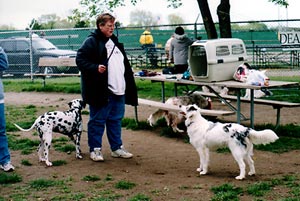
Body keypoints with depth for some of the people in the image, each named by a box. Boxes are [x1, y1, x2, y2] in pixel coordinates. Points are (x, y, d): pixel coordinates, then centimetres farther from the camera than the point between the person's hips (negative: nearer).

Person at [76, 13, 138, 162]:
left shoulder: (114, 41, 18)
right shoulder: (91, 42, -8)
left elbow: (124, 64, 25)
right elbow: (80, 60, -13)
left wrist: (128, 85, 19)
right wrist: (95, 68, -26)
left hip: (118, 91, 8)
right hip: (101, 91, -8)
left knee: (116, 120, 14)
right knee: (98, 121, 1)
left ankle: (117, 148, 24)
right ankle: (95, 149, 12)